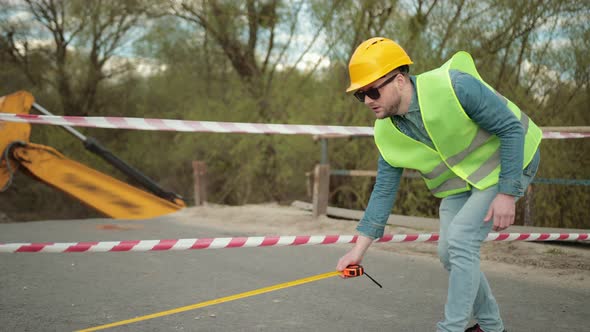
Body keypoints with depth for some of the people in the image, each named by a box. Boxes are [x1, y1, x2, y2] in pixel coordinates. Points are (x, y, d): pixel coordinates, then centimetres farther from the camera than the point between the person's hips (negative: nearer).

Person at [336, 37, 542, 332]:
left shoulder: (454, 86, -31)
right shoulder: (387, 134, -11)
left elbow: (512, 128, -23)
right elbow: (383, 191, -2)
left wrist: (506, 193, -25)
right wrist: (360, 248, -7)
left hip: (507, 163, -7)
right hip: (460, 180, 7)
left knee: (461, 239, -20)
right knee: (449, 253, 2)